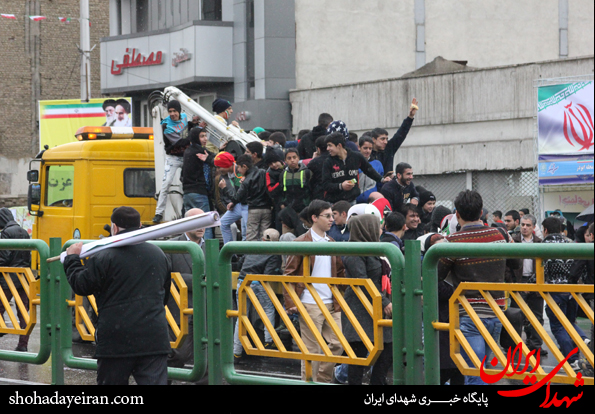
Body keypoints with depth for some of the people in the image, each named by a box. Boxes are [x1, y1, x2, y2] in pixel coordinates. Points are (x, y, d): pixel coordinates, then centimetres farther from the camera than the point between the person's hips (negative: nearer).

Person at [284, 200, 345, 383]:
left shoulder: (331, 243, 14)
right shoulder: (301, 243, -5)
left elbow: (340, 273, 21)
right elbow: (289, 274, -5)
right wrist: (291, 303, -12)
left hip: (332, 305, 6)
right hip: (310, 305, -6)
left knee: (337, 343, 3)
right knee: (312, 348, -1)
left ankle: (322, 379, 17)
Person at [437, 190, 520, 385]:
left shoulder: (453, 241, -11)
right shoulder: (500, 235, 3)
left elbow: (435, 276, -7)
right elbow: (516, 263, 20)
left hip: (470, 316, -5)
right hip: (496, 313, 5)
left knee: (474, 375, -7)